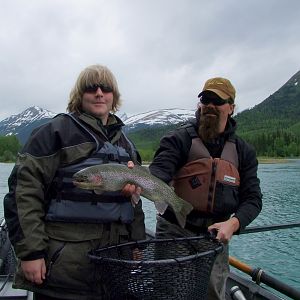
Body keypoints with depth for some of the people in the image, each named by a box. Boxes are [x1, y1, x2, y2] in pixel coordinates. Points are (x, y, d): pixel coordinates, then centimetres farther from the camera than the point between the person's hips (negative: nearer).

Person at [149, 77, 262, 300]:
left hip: (216, 234, 3)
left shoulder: (244, 152, 5)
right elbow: (159, 171, -22)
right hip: (175, 231, -3)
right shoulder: (179, 139, -5)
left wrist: (233, 223, -16)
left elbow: (253, 198, 3)